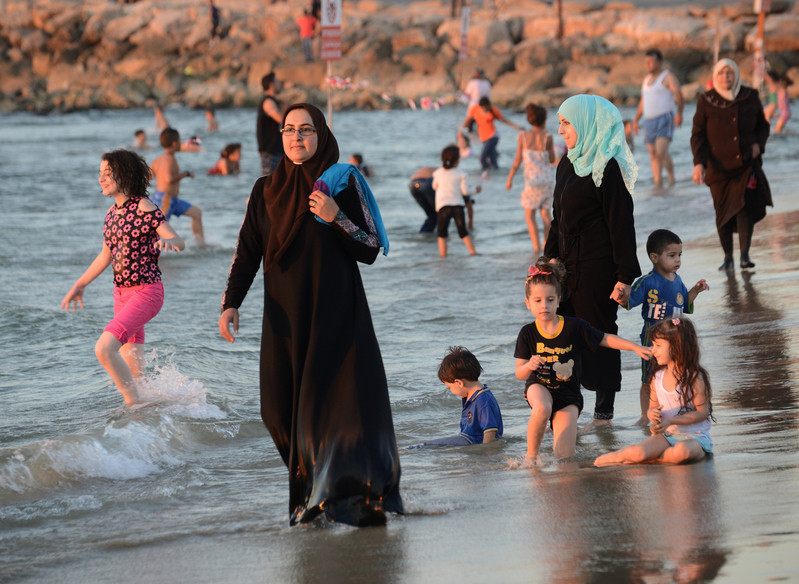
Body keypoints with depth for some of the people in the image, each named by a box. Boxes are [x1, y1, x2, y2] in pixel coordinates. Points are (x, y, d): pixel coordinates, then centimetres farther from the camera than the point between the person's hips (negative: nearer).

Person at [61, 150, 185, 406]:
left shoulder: (143, 207, -13)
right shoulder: (112, 212, 10)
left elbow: (179, 242, -19)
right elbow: (106, 255, 23)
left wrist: (168, 241, -43)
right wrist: (79, 285, 27)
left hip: (146, 292, -8)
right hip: (122, 293, 8)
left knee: (104, 348, -23)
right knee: (132, 373, 11)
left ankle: (135, 405, -11)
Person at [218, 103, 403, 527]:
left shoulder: (344, 183, 1)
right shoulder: (266, 190, 9)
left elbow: (371, 250, -1)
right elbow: (247, 252, 9)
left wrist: (337, 219, -16)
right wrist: (231, 303, -2)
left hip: (336, 311, -3)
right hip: (285, 315, 3)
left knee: (339, 400, -12)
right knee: (282, 409, -2)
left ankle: (359, 494, -12)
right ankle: (311, 491, 9)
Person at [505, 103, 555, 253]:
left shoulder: (523, 137, -7)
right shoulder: (547, 137, -8)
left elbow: (517, 161, -5)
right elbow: (552, 160, 1)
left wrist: (509, 179, 7)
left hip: (533, 181, -1)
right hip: (548, 180, 1)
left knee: (529, 214, 10)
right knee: (546, 212, 18)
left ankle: (536, 246, -3)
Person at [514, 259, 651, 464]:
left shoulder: (574, 327, -10)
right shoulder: (528, 333, -8)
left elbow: (606, 339, -2)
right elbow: (519, 374, -8)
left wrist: (636, 347, -11)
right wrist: (529, 366, -31)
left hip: (568, 394, 0)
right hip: (539, 387, 0)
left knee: (564, 455, -13)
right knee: (542, 409, -39)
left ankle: (558, 427, 21)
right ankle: (532, 453, -15)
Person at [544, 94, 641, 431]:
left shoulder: (607, 168, -14)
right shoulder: (568, 165, 12)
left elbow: (621, 224, -15)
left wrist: (625, 276, -18)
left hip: (597, 268, -8)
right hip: (569, 265, 8)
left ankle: (604, 414, 7)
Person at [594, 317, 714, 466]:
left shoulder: (694, 377, -10)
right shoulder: (656, 377, 7)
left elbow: (702, 412, -11)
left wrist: (670, 421, -18)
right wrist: (652, 414, -11)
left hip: (694, 437, -4)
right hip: (666, 435, 4)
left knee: (682, 451, -41)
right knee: (638, 451, -27)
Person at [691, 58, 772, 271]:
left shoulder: (750, 98, 1)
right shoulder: (706, 102, -4)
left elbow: (763, 126, 14)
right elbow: (697, 135, -3)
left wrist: (758, 144, -6)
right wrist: (699, 163, -15)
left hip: (747, 163, 0)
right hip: (719, 165, 0)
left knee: (745, 205, -17)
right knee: (723, 212, 4)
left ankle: (745, 254, -19)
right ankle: (728, 257, 20)